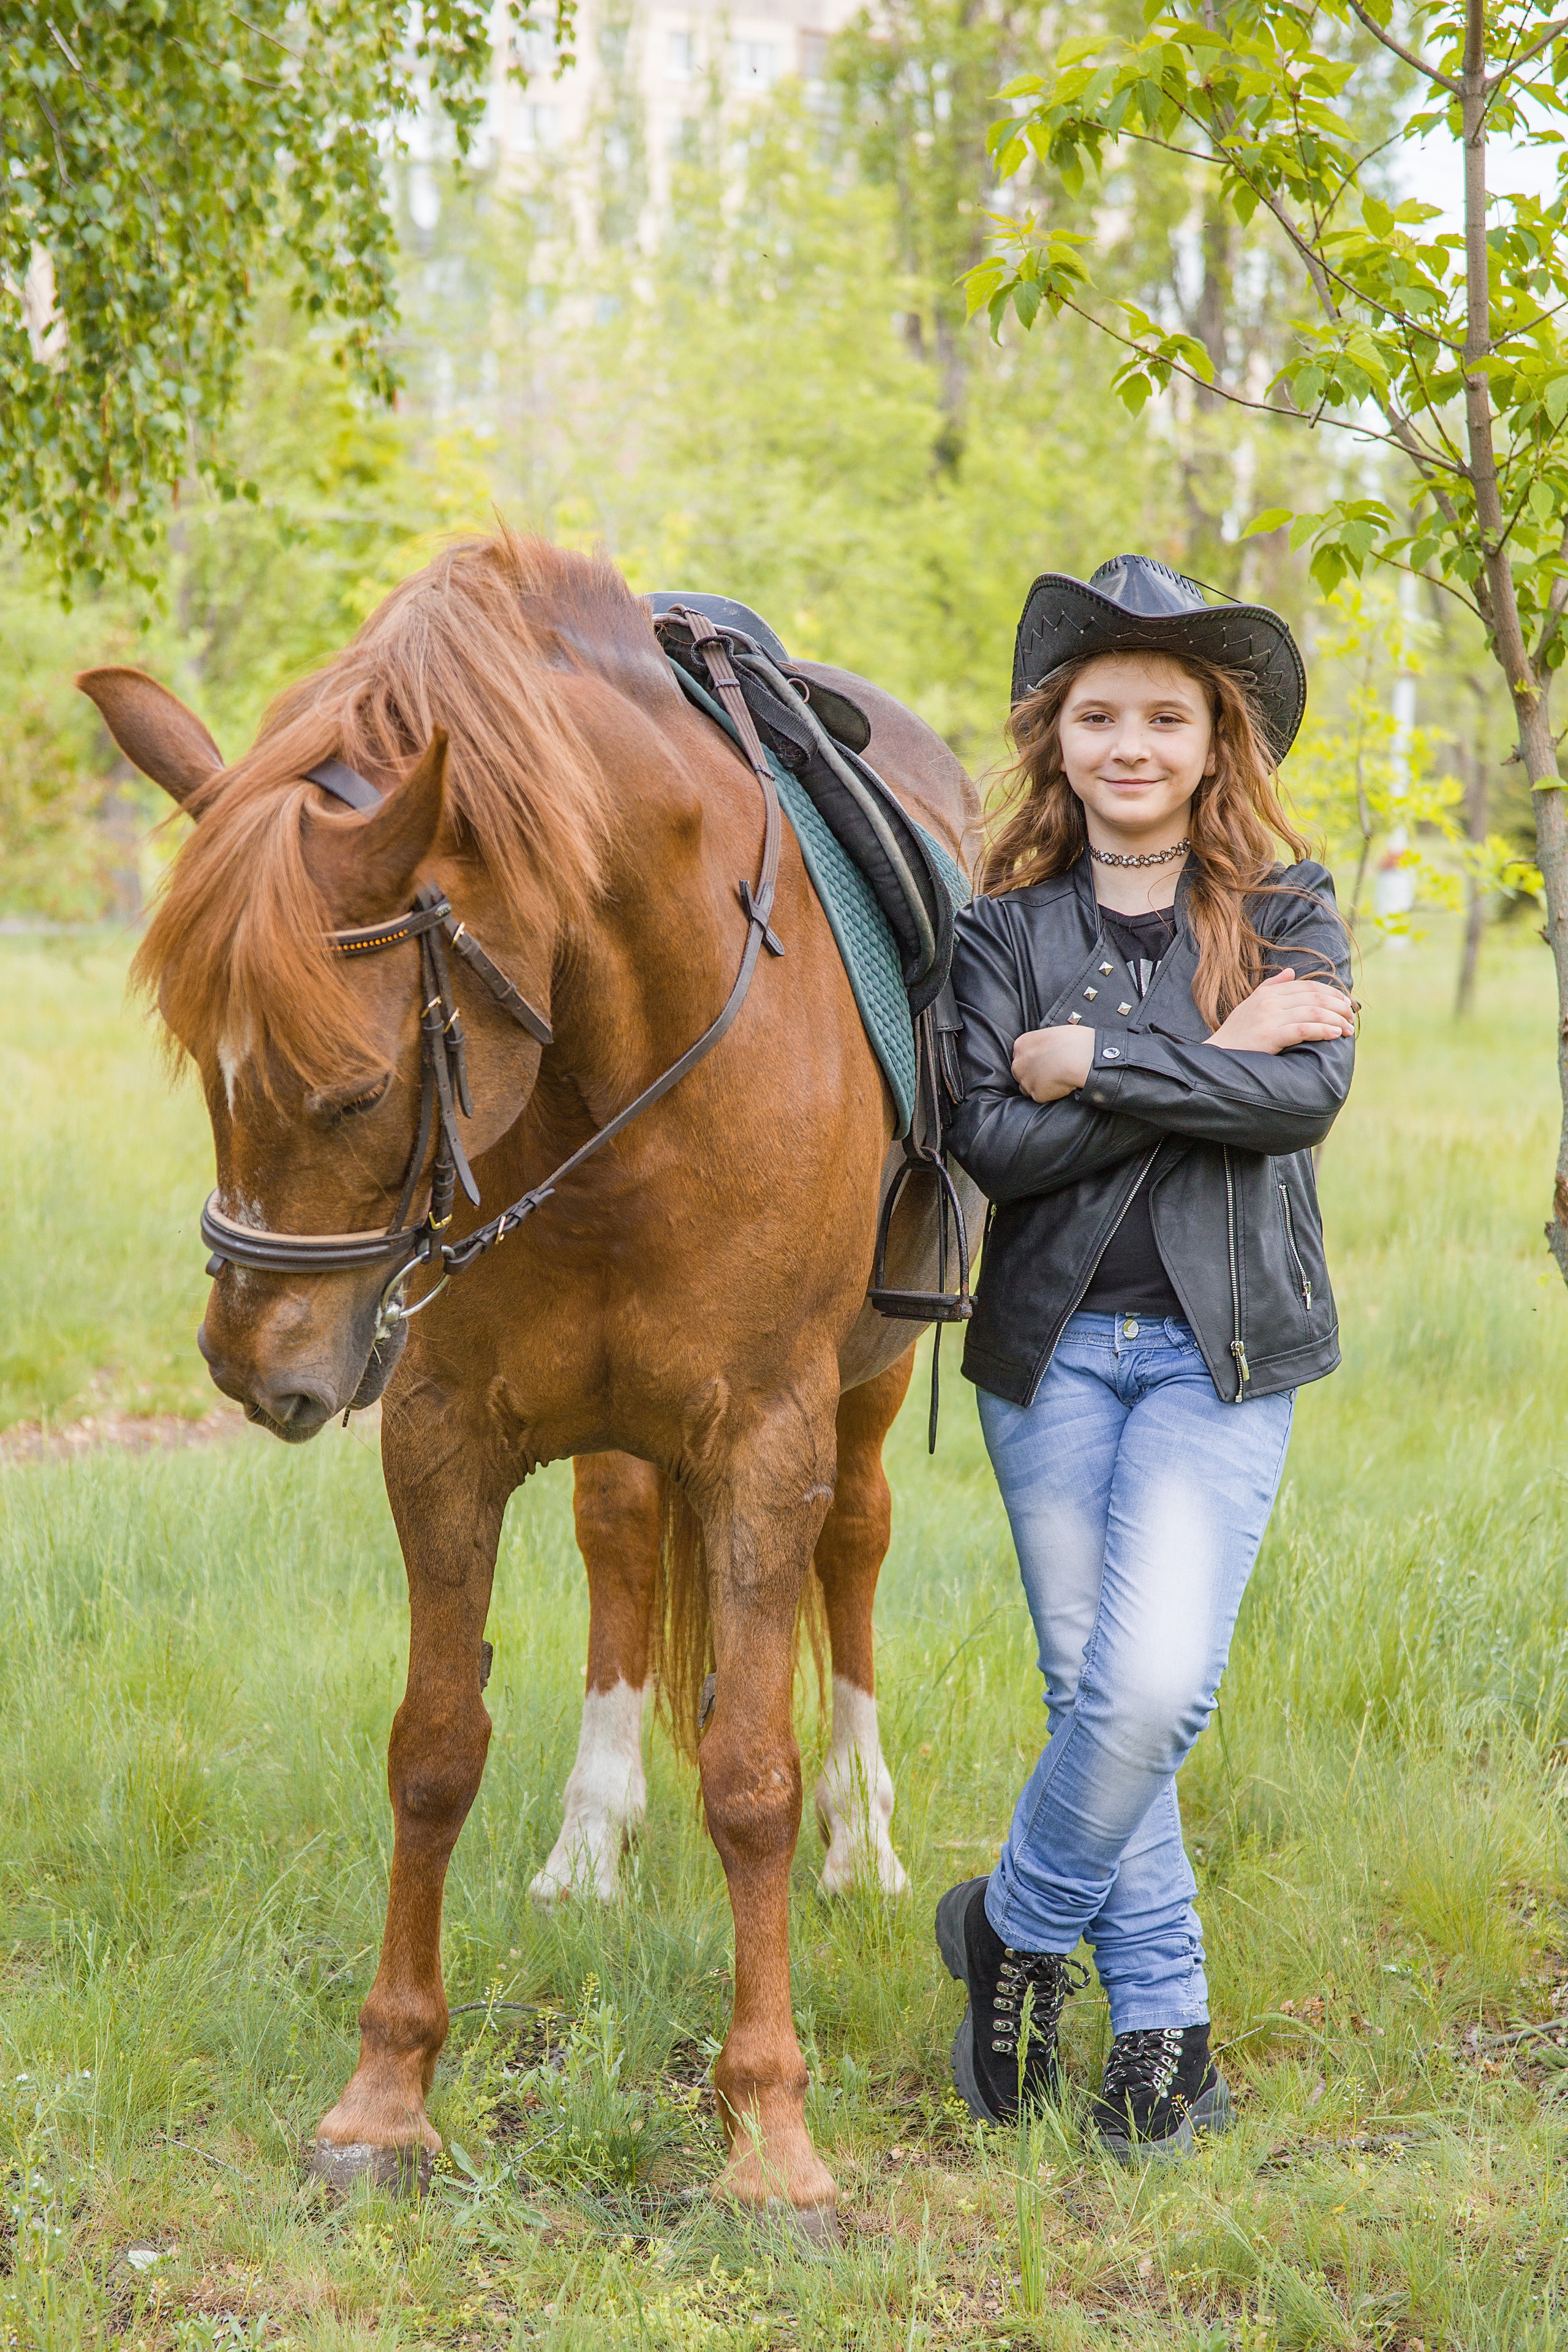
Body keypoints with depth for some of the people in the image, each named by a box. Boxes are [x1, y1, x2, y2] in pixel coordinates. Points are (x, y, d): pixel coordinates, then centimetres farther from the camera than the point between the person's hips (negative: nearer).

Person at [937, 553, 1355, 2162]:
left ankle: (1017, 1927, 10)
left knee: (1155, 1683, -15)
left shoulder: (1285, 913, 3)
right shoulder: (1007, 929, 3)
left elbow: (1309, 1094, -15)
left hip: (1220, 1347, -1)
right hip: (1054, 1343, 1)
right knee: (1094, 1690, 5)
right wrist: (1210, 1063, -14)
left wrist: (1098, 1063, -16)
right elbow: (991, 1142, -11)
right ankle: (1165, 2025, 19)